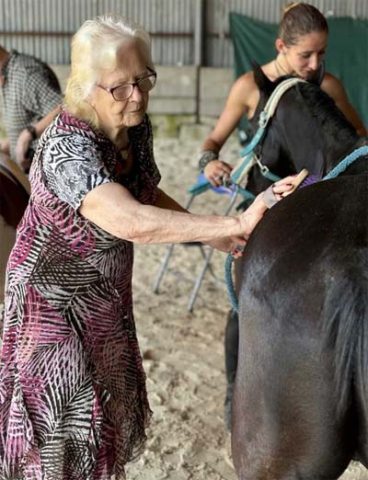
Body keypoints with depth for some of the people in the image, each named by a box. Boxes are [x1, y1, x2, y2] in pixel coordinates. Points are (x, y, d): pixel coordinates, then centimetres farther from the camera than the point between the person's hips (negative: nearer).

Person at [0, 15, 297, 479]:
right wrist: (237, 224, -49)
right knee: (67, 427, 6)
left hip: (107, 295, 7)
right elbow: (134, 223, -47)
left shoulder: (136, 127, -8)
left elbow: (148, 194, 10)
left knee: (112, 410, 21)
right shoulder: (67, 147, -33)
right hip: (57, 303, -7)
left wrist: (213, 235, -2)